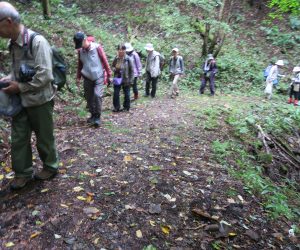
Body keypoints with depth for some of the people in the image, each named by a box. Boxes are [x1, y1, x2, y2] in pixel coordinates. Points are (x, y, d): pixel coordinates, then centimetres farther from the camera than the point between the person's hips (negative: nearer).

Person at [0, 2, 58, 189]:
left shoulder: (37, 41, -17)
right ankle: (23, 172, 26)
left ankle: (50, 166, 30)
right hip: (21, 101, 7)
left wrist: (20, 87, -17)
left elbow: (45, 75, -23)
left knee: (44, 137, 9)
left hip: (39, 100, -7)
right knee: (18, 138, 10)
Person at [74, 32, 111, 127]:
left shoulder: (97, 47, -11)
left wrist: (109, 75, -5)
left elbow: (105, 61, -7)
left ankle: (97, 117, -7)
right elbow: (80, 65, 15)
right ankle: (93, 115, 23)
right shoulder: (80, 50, 3)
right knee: (89, 98, 7)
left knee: (97, 95, -19)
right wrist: (78, 77, 16)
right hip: (87, 78, 5)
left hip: (99, 77, -5)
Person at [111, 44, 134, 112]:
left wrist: (131, 80, -9)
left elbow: (132, 70, -6)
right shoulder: (116, 58, -1)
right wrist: (114, 69, -10)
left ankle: (126, 107, 25)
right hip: (117, 79, 3)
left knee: (126, 94, 10)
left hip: (126, 80, -3)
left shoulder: (128, 59, -10)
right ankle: (116, 107, 18)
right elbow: (112, 66, 14)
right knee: (116, 94, 3)